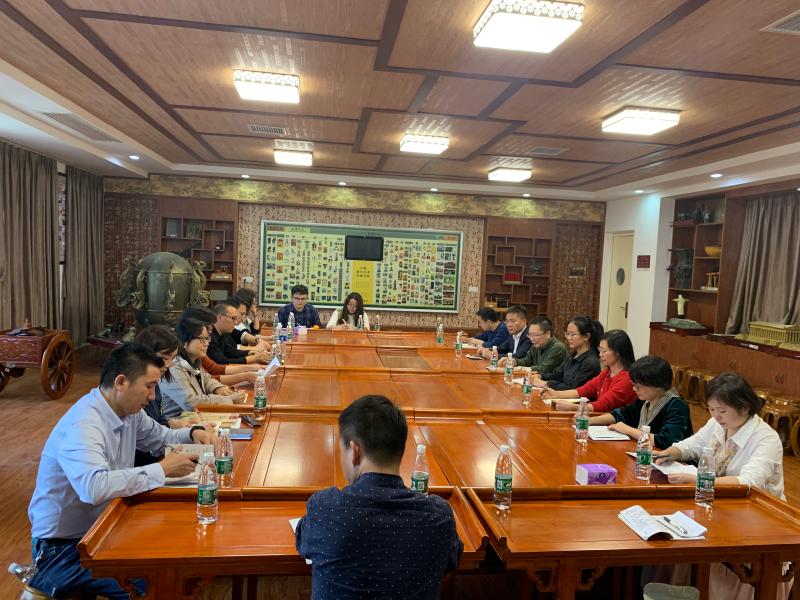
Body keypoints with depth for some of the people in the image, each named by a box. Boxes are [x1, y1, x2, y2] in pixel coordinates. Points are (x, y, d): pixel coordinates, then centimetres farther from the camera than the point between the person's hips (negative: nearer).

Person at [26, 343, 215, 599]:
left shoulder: (128, 410, -1)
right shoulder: (83, 425, -27)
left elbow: (161, 437, 17)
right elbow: (95, 487, -42)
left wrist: (193, 433, -3)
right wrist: (162, 469, -32)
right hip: (64, 547, -8)